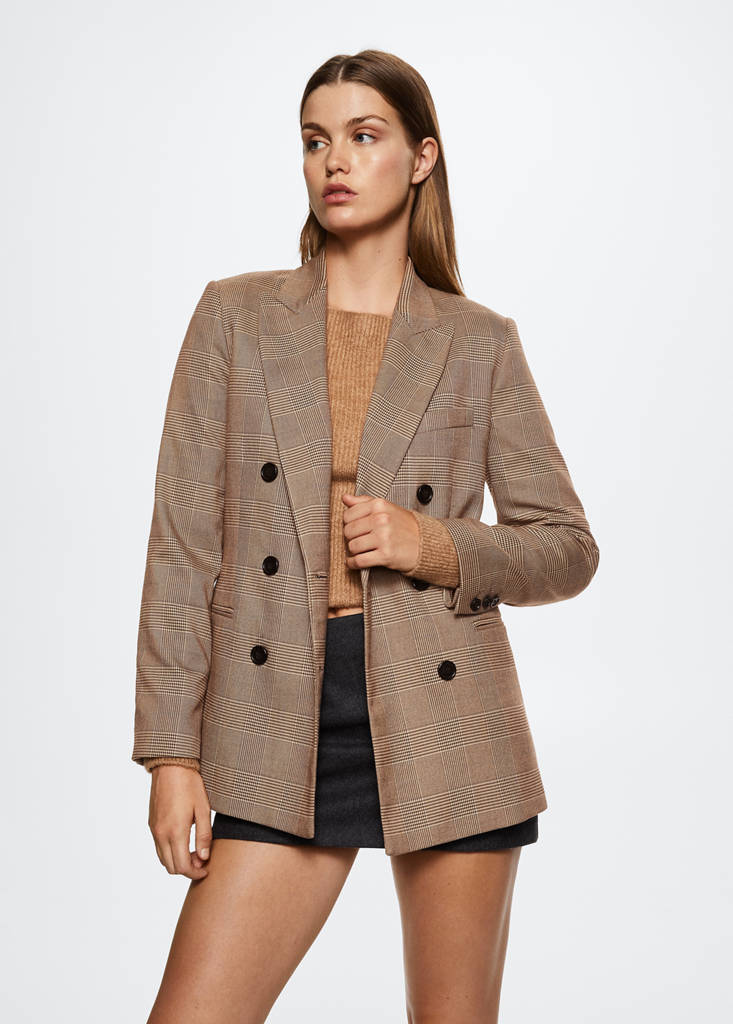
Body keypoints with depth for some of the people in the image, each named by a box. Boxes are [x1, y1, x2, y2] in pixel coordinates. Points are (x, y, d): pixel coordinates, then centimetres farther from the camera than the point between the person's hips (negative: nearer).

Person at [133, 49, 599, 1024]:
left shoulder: (479, 341, 5)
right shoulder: (237, 314, 6)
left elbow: (568, 548, 8)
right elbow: (183, 542, 2)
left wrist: (439, 547, -11)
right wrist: (171, 749, -3)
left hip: (446, 725, 0)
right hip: (282, 726, 0)